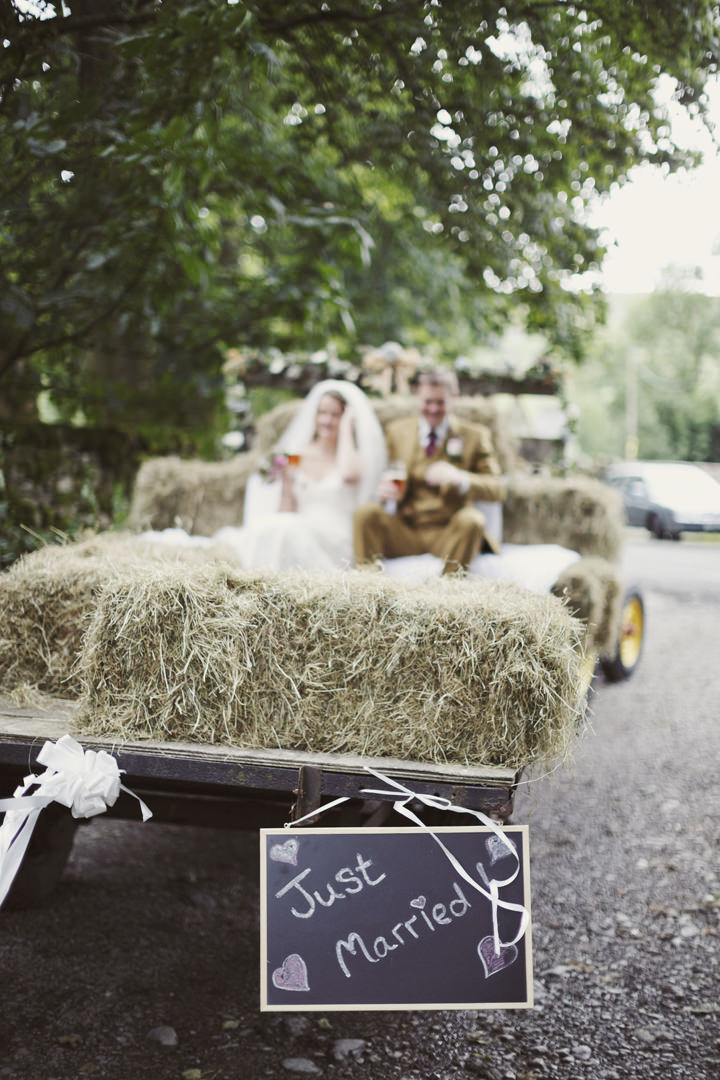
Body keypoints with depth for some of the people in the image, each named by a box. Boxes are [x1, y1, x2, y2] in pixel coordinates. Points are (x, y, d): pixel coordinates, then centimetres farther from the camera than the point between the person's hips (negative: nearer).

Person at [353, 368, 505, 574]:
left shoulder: (474, 436, 5)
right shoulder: (396, 431, 12)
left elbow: (497, 489, -4)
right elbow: (389, 478, 13)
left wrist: (459, 478, -25)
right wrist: (385, 491, -15)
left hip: (449, 533, -1)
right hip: (404, 531, 1)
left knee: (471, 520, -33)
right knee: (366, 513, -25)